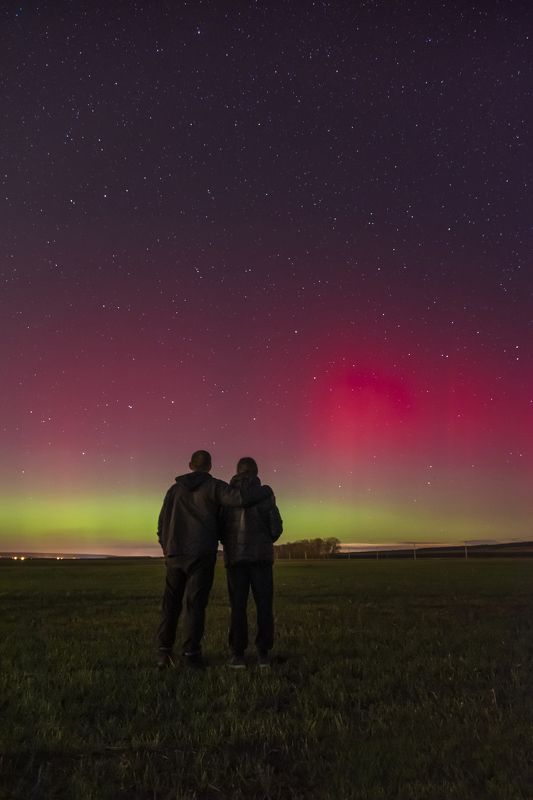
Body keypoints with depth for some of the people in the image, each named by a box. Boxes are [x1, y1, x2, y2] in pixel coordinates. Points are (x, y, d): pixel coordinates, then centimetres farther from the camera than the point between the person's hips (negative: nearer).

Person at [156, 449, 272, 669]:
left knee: (171, 604, 11)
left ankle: (164, 651, 3)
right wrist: (265, 491, 0)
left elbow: (162, 525, 13)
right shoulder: (213, 486, -1)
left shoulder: (174, 490, 14)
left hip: (175, 555, 4)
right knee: (195, 604, 0)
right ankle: (191, 654, -2)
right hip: (200, 555, -4)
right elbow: (240, 496, -17)